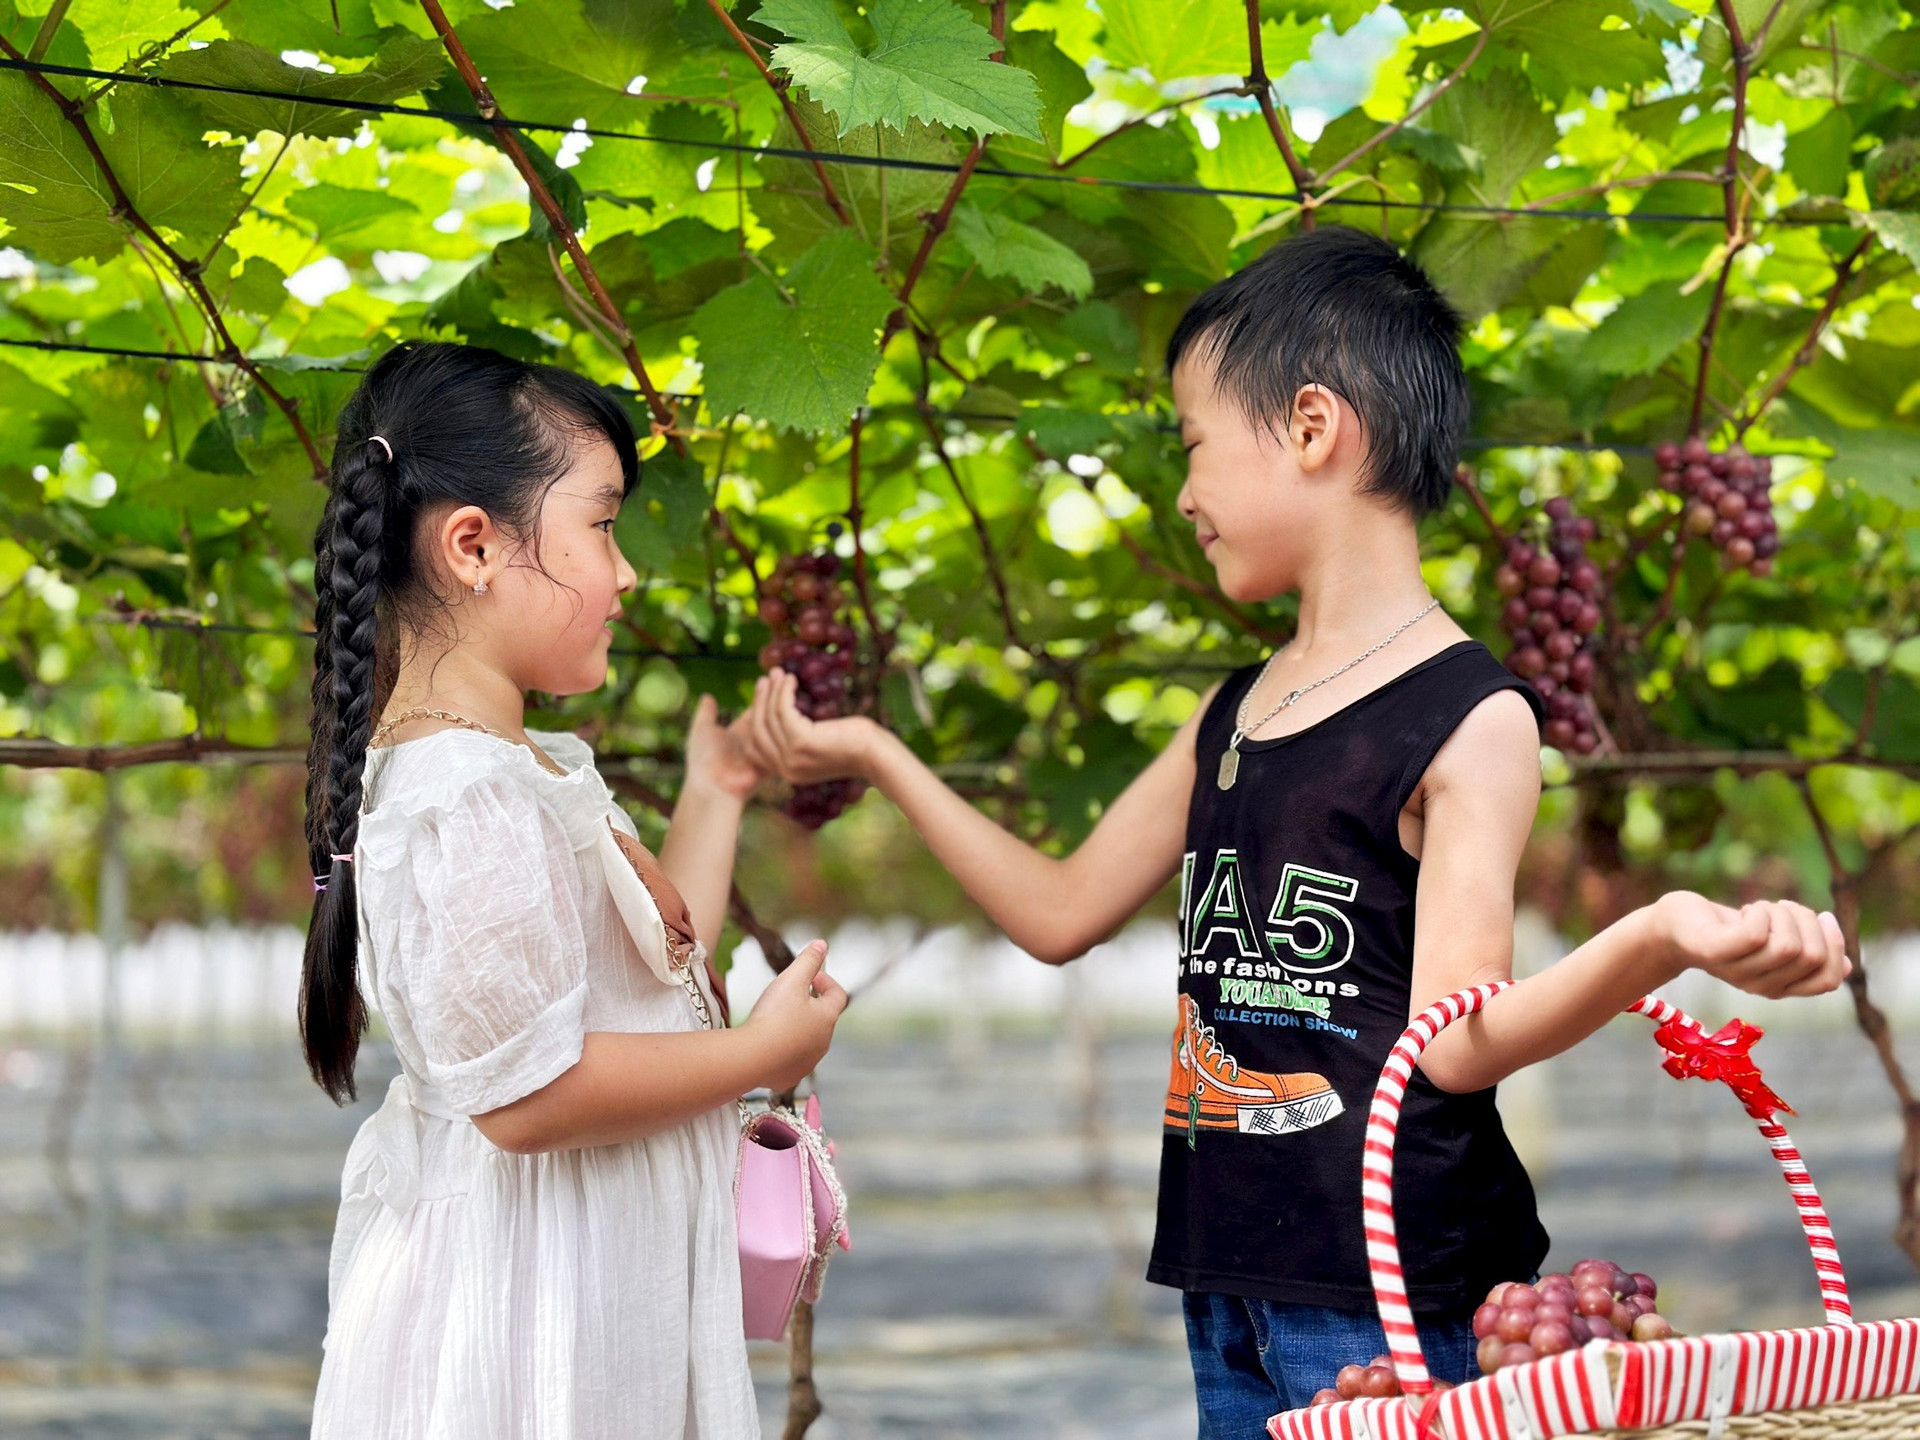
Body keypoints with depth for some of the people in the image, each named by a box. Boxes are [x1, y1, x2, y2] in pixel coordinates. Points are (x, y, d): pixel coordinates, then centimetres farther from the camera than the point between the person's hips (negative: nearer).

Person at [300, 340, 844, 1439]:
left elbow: (651, 966, 18)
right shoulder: (471, 801, -23)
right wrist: (762, 1051, -17)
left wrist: (713, 799, 18)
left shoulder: (531, 769, 10)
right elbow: (527, 1090, -26)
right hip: (526, 1289, -10)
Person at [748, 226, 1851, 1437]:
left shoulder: (1471, 716, -10)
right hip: (1227, 1278, 7)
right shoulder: (1231, 717, 13)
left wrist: (1659, 941, -36)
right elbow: (1062, 911, 21)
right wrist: (875, 755, 25)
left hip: (1384, 1293, -7)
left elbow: (1456, 1037, -17)